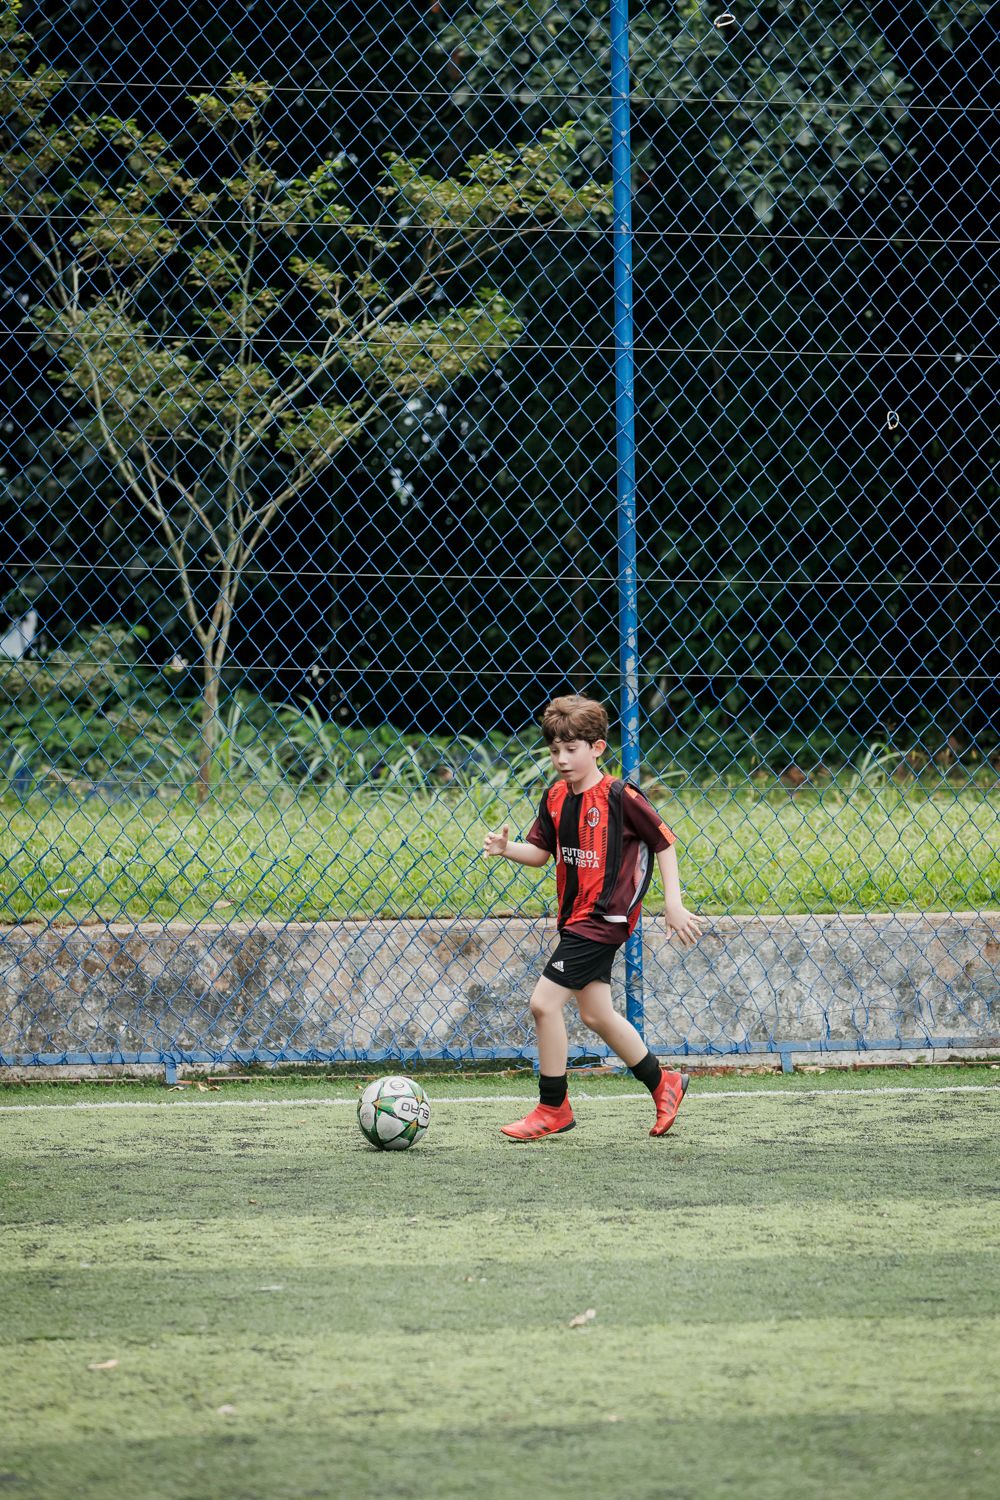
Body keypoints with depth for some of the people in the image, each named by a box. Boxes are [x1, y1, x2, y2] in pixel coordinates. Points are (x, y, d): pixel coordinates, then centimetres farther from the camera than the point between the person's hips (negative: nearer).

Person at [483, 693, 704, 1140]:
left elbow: (664, 842, -7)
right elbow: (541, 852, 12)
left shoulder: (620, 797, -15)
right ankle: (663, 1084, 34)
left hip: (603, 917, -8)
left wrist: (673, 902, -10)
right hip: (576, 916, 8)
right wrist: (505, 849, -8)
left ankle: (553, 1109, 2)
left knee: (544, 1002, -11)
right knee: (595, 1014, 16)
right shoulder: (555, 798, 5)